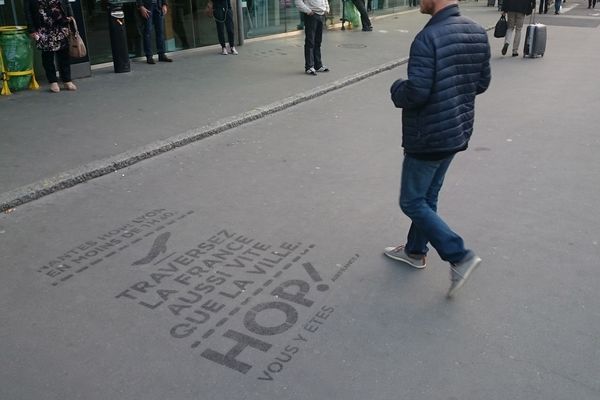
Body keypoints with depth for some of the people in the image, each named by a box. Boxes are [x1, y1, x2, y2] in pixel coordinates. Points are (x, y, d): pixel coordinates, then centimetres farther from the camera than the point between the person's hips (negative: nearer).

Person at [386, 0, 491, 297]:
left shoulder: (427, 38, -23)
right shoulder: (478, 33, 2)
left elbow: (416, 93, -26)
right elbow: (482, 82, 9)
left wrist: (396, 90, -5)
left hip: (427, 138, -8)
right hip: (458, 133, 8)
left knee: (412, 202, 6)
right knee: (428, 197, 21)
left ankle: (459, 257, 2)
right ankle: (415, 251, 36)